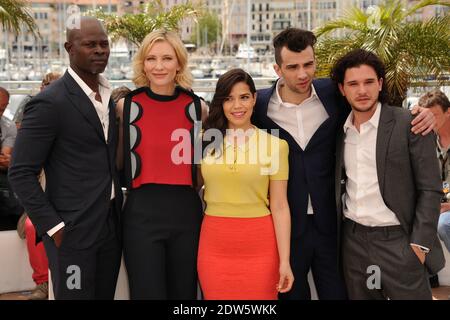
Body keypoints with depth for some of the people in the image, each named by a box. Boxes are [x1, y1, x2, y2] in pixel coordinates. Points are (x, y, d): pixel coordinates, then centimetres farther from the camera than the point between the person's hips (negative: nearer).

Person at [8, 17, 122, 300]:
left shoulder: (107, 96, 10)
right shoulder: (49, 103, -13)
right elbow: (21, 173, -12)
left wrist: (118, 209, 11)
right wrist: (53, 226, -14)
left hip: (111, 225, 7)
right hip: (73, 231, -7)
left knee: (105, 295, 15)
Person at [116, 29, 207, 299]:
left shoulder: (197, 107, 3)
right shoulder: (126, 106, 0)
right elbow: (118, 163, 9)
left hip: (186, 211, 2)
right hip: (142, 213, -1)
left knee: (184, 292, 15)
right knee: (147, 293, 5)